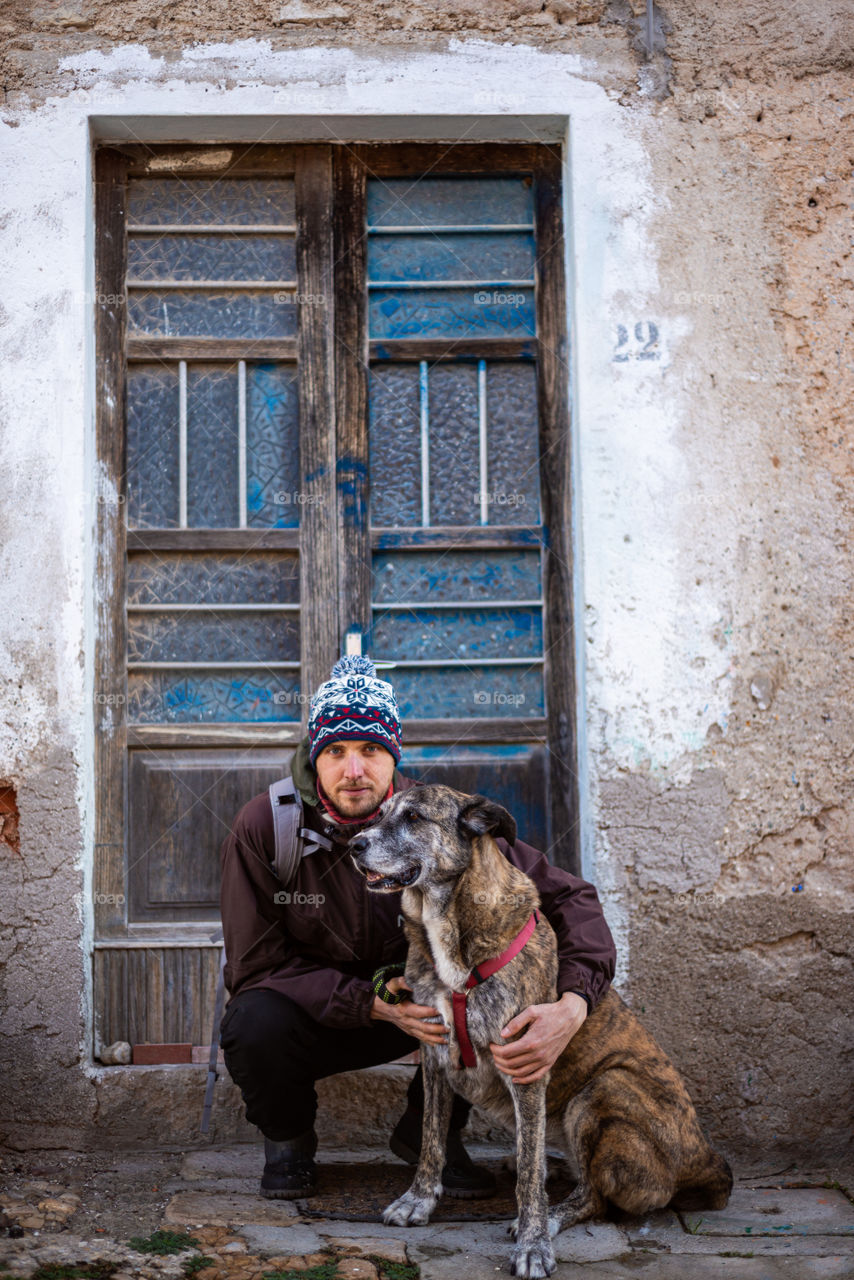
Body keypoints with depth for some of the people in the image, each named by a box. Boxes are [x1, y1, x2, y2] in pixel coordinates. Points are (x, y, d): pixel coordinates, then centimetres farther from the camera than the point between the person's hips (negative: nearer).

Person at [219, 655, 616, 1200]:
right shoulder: (263, 828, -21)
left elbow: (569, 897, -19)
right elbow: (257, 965, -18)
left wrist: (572, 1007, -39)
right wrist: (374, 1003, -31)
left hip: (412, 1005, 2)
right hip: (309, 1014, -1)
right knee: (255, 1024, -35)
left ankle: (430, 1129, 3)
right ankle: (288, 1135, 2)